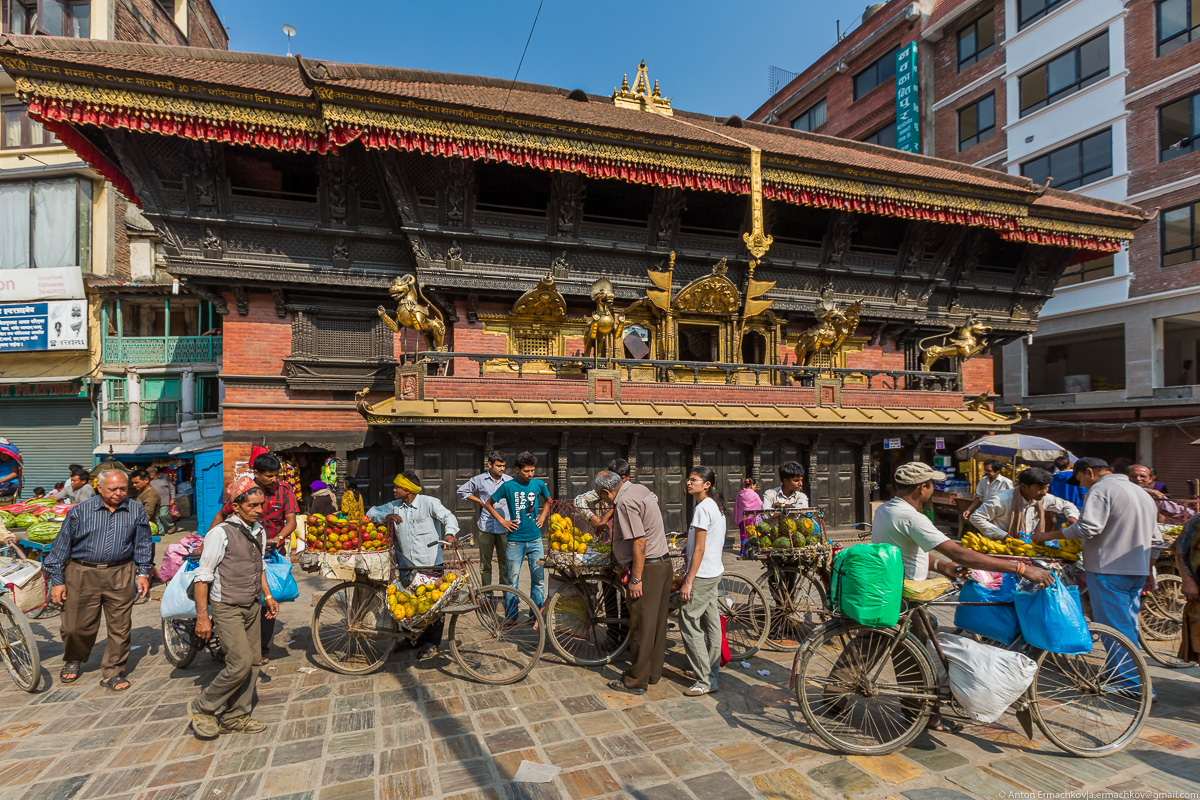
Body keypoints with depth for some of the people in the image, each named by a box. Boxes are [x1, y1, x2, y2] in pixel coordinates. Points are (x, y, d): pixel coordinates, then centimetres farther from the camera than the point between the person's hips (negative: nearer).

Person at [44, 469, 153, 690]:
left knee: (120, 627, 3)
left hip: (121, 575, 0)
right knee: (77, 626, 9)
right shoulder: (80, 510, 1)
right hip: (82, 574, 0)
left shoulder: (136, 511, 4)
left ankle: (113, 673, 19)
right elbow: (62, 545, 5)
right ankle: (73, 660, 40)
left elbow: (143, 545, 11)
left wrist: (143, 573, 6)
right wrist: (56, 580, 3)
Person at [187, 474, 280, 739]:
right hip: (227, 608, -7)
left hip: (253, 607, 7)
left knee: (252, 663, 9)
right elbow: (203, 576, -13)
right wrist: (202, 615, -14)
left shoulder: (259, 531, 8)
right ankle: (201, 707, 11)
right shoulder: (220, 533, -14)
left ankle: (235, 717, 24)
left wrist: (267, 596, 17)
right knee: (241, 662, -12)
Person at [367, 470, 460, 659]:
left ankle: (432, 643, 14)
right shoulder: (394, 507, 11)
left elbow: (448, 517, -13)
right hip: (407, 566, 5)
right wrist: (385, 517, -9)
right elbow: (371, 512, 13)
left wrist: (449, 534, -34)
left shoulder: (429, 502, -5)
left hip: (431, 565, -5)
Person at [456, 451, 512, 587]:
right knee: (485, 563, 8)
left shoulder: (510, 480, 3)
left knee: (505, 563, 6)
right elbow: (462, 491, 14)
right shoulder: (479, 480, 2)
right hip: (485, 528, 0)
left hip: (504, 528, 0)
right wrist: (479, 501, 5)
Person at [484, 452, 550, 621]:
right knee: (513, 580, 4)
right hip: (515, 541, -2)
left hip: (535, 539, 2)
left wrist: (542, 517, 9)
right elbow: (488, 504, 6)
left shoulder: (539, 484, 2)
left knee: (538, 579, 6)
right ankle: (511, 618, 16)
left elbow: (548, 500, 23)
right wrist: (502, 521, -1)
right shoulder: (508, 486, -6)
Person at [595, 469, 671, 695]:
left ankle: (636, 681, 14)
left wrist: (636, 578, -20)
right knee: (657, 623, 18)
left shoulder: (625, 502, -19)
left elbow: (639, 542, -25)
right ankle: (653, 673, 31)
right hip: (663, 564, 10)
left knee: (641, 627, 2)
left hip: (647, 568, -10)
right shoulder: (639, 489, 10)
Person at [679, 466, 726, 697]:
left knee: (688, 621, -5)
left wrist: (688, 581, -18)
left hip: (702, 574, -10)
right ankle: (710, 672, 27)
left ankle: (705, 681, 1)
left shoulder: (703, 508, -19)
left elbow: (699, 549, -21)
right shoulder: (715, 506, 11)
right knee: (711, 622, 16)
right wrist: (688, 574, 21)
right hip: (713, 572, 10)